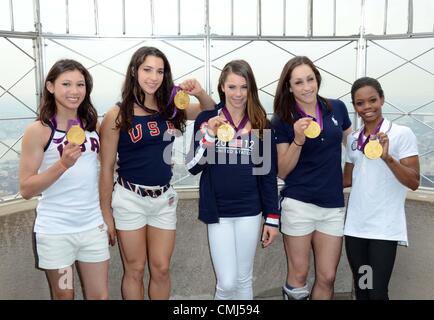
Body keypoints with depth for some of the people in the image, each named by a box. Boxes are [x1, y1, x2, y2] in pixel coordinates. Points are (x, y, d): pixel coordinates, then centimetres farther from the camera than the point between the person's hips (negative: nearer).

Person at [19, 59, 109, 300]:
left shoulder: (93, 123, 3)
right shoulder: (39, 130, -10)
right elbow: (26, 189, -10)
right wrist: (62, 164, -24)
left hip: (93, 225, 4)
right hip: (55, 230, -3)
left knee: (100, 295, 12)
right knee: (63, 295, 14)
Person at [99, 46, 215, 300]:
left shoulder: (170, 107, 1)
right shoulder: (118, 115, -9)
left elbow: (210, 110, 14)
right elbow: (106, 169, -5)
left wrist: (200, 93, -9)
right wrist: (106, 213, -2)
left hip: (164, 198, 3)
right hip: (130, 199, -3)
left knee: (161, 269, 11)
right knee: (135, 270, 11)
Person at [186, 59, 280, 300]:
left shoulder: (261, 123, 1)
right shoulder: (207, 119, -4)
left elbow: (268, 173, 4)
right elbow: (193, 168, -6)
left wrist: (272, 217, 3)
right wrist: (209, 136, -20)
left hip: (250, 211, 2)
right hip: (217, 211, -1)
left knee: (244, 280, 13)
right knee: (227, 282, 1)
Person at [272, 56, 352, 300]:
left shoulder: (337, 108, 3)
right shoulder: (282, 121, -5)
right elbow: (282, 171, -5)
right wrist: (298, 139, -19)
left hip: (334, 206, 3)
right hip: (299, 204, -3)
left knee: (327, 278, 9)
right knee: (298, 275, 7)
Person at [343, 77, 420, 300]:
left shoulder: (402, 134, -6)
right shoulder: (353, 139, 9)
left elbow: (414, 182, -11)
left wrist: (387, 157, -25)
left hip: (384, 228, -5)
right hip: (355, 226, 5)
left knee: (377, 292, -4)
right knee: (361, 289, 12)